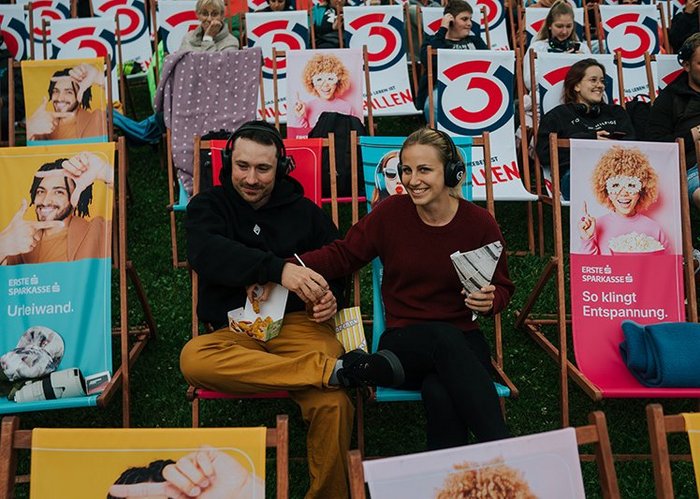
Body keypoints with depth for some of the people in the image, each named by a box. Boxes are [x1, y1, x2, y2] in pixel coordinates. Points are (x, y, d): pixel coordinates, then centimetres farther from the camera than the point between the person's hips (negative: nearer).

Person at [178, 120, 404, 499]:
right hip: (236, 332, 1)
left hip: (299, 323, 0)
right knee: (193, 358, -34)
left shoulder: (305, 211, 15)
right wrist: (279, 269, -28)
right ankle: (336, 369, -33)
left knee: (331, 405, -30)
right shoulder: (207, 206, 10)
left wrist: (330, 297, -6)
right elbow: (208, 253, -12)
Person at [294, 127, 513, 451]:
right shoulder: (390, 213, 0)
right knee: (445, 336, -38)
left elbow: (503, 287, 13)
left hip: (464, 344, 1)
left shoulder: (480, 223, 0)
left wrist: (490, 301, -12)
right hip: (403, 345, 0)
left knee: (440, 393, -37)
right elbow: (343, 255, 7)